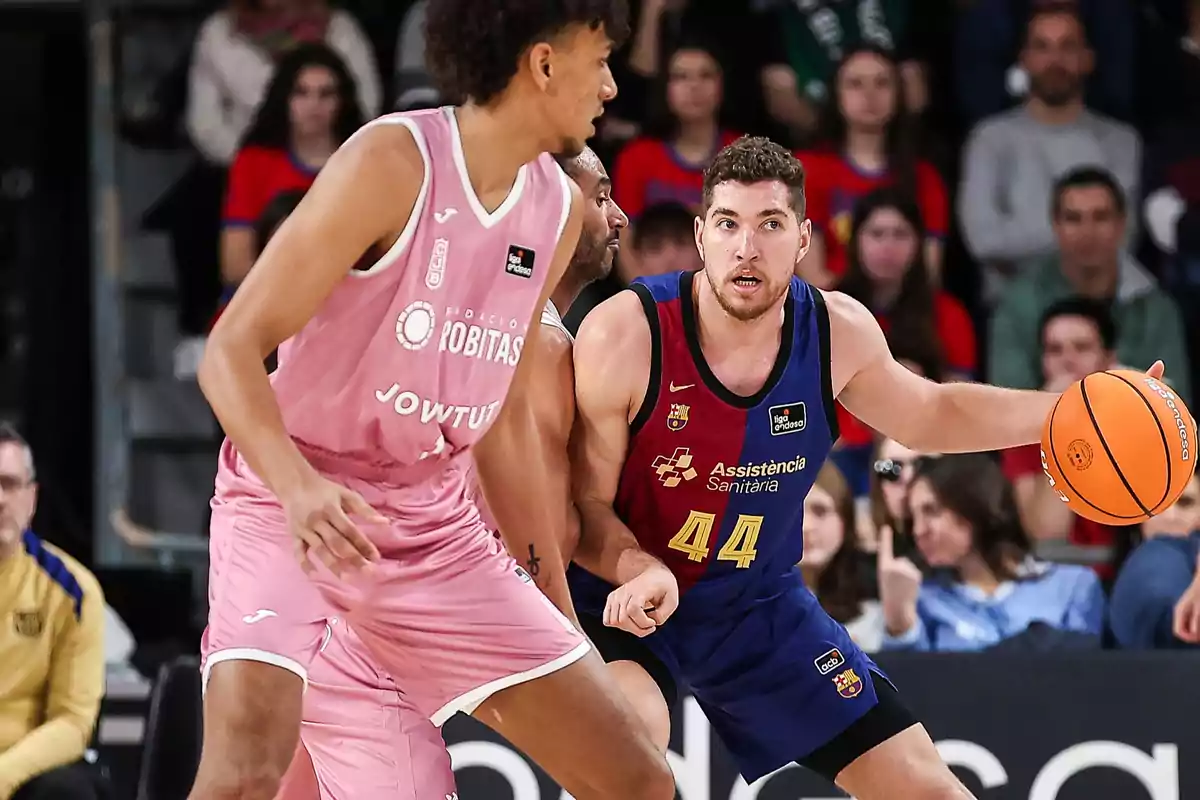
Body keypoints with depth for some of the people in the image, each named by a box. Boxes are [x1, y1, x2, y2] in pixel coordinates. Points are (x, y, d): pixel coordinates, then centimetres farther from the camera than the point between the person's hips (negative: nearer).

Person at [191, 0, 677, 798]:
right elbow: (231, 350, -19)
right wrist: (299, 489, -36)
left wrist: (550, 600, 20)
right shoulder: (393, 162, -17)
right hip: (290, 507, -7)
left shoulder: (558, 209, 5)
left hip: (436, 524, 7)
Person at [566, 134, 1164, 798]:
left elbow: (929, 415, 11)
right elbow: (585, 503, -14)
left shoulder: (837, 331, -11)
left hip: (757, 602, 4)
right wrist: (642, 571, -35)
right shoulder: (624, 335, -24)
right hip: (624, 594, -4)